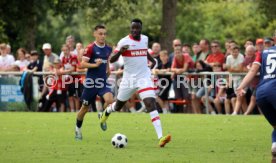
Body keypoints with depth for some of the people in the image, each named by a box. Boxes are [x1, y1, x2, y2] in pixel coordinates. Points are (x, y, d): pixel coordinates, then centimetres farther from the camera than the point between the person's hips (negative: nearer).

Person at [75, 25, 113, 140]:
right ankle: (78, 129, 30)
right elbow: (82, 64, -15)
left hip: (103, 82, 3)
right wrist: (95, 65, -27)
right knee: (85, 107, 7)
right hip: (91, 82, -3)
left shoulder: (108, 49, 6)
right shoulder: (90, 48, -11)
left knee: (110, 100, -22)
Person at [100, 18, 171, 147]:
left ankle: (160, 137, -27)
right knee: (118, 106, 17)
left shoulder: (145, 39, 5)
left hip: (144, 78, 1)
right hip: (129, 79, -1)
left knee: (151, 104, -17)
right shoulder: (124, 41, -10)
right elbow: (111, 60, -15)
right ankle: (107, 111, 56)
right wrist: (120, 51, -32)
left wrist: (153, 60, 18)